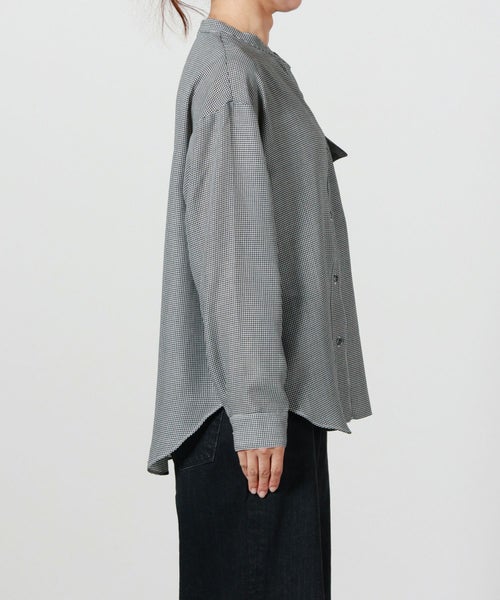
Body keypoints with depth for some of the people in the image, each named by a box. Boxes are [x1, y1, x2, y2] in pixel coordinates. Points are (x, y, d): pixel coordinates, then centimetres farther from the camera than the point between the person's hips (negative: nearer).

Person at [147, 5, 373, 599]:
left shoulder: (254, 66, 16)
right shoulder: (225, 72, -13)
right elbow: (232, 255, -19)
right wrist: (258, 410, -20)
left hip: (285, 391, 9)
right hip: (247, 401, -9)